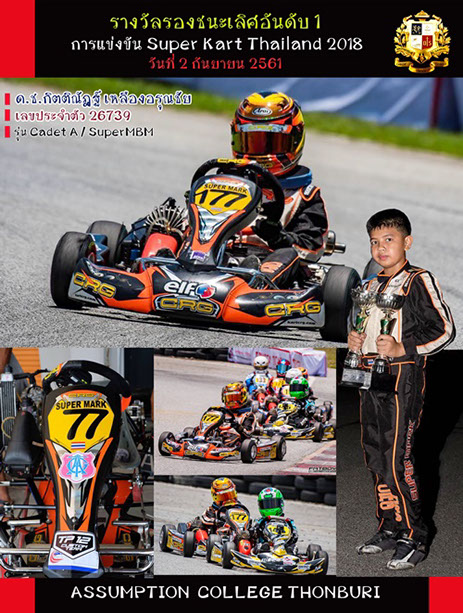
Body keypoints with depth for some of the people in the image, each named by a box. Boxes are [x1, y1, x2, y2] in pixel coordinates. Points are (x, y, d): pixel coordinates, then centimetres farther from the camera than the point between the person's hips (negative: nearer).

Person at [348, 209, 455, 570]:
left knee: (397, 460, -10)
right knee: (375, 456, 11)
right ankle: (389, 530, 23)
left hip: (403, 379, -8)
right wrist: (354, 341, 8)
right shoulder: (370, 287, 17)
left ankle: (414, 539, -1)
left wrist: (402, 348, -17)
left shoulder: (419, 281, -5)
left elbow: (445, 329, -9)